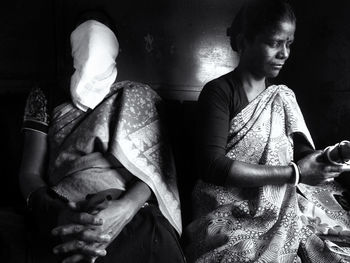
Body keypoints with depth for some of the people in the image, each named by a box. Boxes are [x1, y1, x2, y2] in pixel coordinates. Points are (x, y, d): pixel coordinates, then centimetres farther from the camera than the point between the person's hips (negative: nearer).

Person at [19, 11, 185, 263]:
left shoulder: (137, 97, 15)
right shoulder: (46, 96, 16)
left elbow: (155, 164, 3)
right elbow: (30, 173, 8)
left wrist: (127, 207, -18)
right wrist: (56, 212, -14)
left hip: (137, 214, 1)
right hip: (73, 220, 0)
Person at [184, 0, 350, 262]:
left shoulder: (283, 96, 12)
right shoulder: (219, 92, -8)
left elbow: (300, 153, 7)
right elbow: (212, 166, -19)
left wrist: (329, 156, -16)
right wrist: (294, 173, -18)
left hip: (283, 210, 5)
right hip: (232, 217, -5)